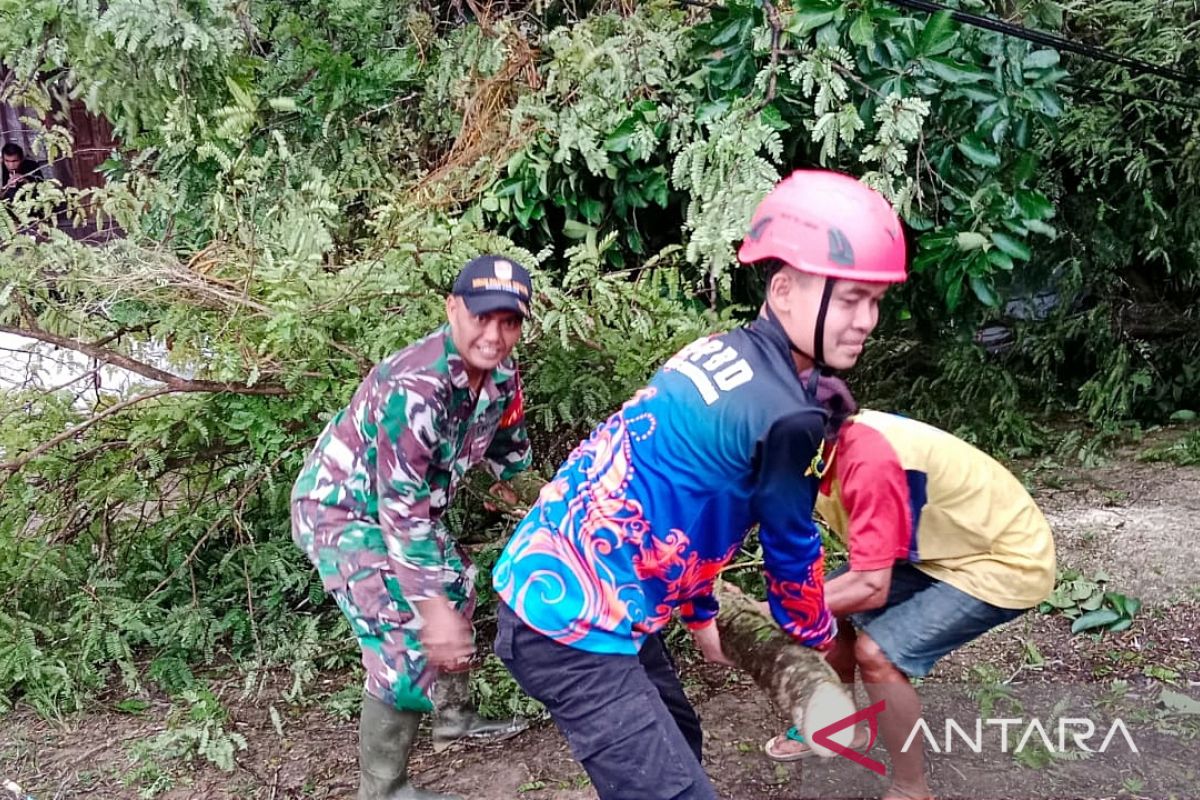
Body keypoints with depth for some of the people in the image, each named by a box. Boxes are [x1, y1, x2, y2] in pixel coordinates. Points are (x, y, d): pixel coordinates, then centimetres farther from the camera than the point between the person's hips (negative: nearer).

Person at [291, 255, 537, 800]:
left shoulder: (501, 373, -10)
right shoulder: (414, 388, -36)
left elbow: (505, 440, 12)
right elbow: (402, 512, -35)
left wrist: (513, 492, 27)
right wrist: (432, 607, -35)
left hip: (404, 502, 9)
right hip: (340, 509, -9)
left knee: (459, 592, 23)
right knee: (404, 643, -15)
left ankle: (450, 715, 46)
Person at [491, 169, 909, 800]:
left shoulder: (721, 351, 7)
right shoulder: (785, 415, -21)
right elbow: (790, 548, -4)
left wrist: (701, 614, 31)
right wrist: (817, 631, 19)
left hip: (543, 581, 10)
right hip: (572, 627, -10)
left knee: (676, 742, 25)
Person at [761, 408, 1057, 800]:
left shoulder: (870, 461, -33)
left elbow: (870, 587, -35)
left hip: (1006, 562, -9)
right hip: (955, 546, 9)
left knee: (878, 651, -20)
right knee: (831, 609, 6)